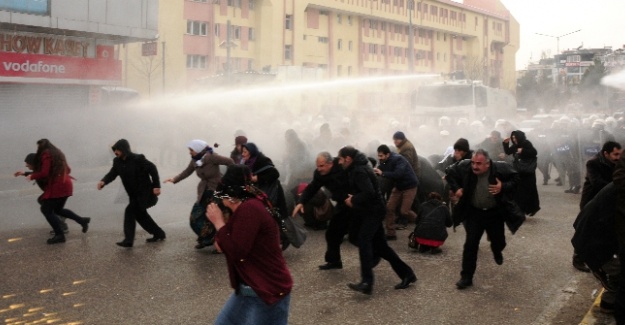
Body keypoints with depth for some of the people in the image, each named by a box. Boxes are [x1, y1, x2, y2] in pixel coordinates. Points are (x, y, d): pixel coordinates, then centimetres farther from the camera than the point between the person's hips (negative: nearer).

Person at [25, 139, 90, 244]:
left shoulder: (46, 154, -8)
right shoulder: (57, 153, 20)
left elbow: (44, 173, -16)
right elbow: (68, 169, 23)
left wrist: (32, 176, 0)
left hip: (56, 186, -9)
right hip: (65, 185, 9)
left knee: (46, 209, -1)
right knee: (58, 209, 21)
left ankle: (59, 235, -6)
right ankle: (82, 220, 15)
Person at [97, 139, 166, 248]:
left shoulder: (138, 159, -20)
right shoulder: (117, 161, 1)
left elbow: (152, 169, -16)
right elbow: (112, 174, -7)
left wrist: (156, 186, -19)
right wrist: (103, 181, -28)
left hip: (144, 192, -8)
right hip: (133, 194, 9)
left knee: (130, 211, -17)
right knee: (140, 214, 17)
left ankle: (128, 240, -15)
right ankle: (159, 234, 32)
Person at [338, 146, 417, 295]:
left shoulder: (359, 171, -18)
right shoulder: (358, 167, 14)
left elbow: (369, 193, -30)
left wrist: (353, 200, -17)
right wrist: (353, 199, 8)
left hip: (372, 211, -11)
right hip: (372, 210, 11)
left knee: (363, 241, -22)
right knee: (380, 245, 12)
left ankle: (367, 282, -31)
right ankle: (406, 274, 20)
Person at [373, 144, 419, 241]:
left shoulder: (398, 159, -28)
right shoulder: (384, 161, -4)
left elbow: (398, 174, -40)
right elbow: (381, 170, 0)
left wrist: (382, 173, -42)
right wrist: (375, 171, -22)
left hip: (409, 186, -7)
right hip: (398, 186, 8)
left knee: (404, 211, -10)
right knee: (389, 208, -3)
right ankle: (390, 234, 4)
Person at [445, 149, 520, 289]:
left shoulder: (500, 169, -21)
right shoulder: (464, 167, -19)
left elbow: (516, 179, -7)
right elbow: (450, 173, -1)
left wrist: (504, 188, -25)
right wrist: (455, 188, -14)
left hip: (495, 213, 0)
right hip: (474, 213, 0)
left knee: (499, 242, 15)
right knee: (471, 244, -4)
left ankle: (497, 251, 55)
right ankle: (466, 277, 7)